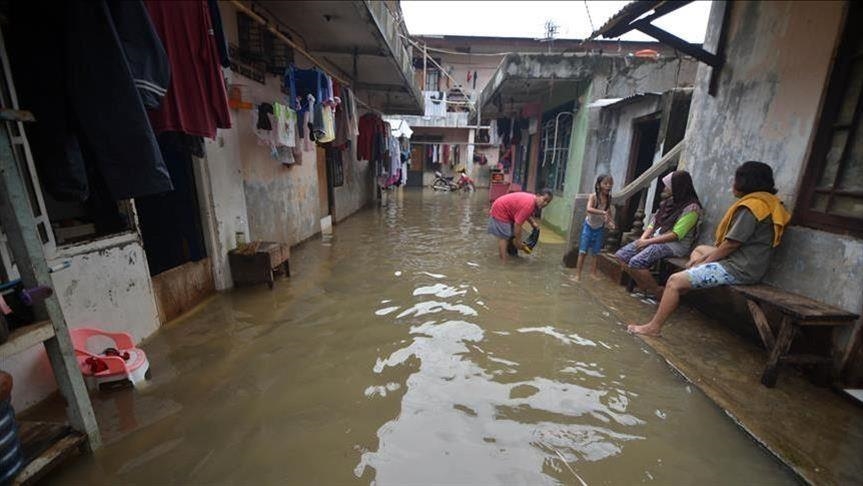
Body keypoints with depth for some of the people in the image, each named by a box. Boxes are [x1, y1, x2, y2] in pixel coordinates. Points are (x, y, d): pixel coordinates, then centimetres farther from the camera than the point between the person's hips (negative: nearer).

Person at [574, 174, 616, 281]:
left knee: (596, 252, 10)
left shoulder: (609, 199, -5)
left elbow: (609, 215, 3)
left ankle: (593, 272, 21)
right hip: (589, 226, -4)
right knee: (583, 251, -2)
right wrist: (603, 212, -46)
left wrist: (610, 224, -16)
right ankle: (578, 274, 2)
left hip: (600, 229, 4)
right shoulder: (593, 196, -18)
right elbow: (589, 209, -37)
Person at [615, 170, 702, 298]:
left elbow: (676, 235, -18)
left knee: (636, 262, -29)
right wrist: (643, 238, -7)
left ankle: (658, 292, -7)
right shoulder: (670, 201, 12)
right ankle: (644, 288, 3)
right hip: (655, 239, 8)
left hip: (675, 245, -8)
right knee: (621, 255, -9)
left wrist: (648, 241, -18)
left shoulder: (691, 208, -12)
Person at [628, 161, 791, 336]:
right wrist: (704, 258, 9)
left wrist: (704, 261, -5)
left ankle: (653, 327, -9)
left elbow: (731, 244, -19)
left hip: (739, 269, -11)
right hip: (742, 261, 12)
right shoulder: (766, 202, 14)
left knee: (675, 281, -18)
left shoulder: (751, 207, -18)